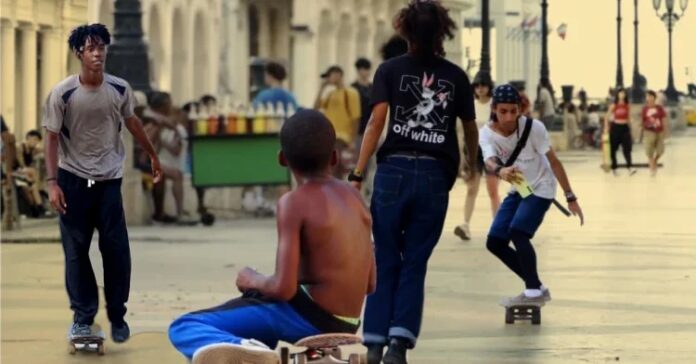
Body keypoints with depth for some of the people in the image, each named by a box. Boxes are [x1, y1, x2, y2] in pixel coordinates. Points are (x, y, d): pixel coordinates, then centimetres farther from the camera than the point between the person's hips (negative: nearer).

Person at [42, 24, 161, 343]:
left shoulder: (120, 89, -5)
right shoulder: (62, 93, -14)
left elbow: (131, 122, 13)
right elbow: (52, 138, -9)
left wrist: (152, 155, 22)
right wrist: (52, 182, -15)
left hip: (109, 178, 2)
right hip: (73, 179, -2)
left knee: (116, 249, -1)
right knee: (76, 250, 1)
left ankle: (117, 316, 11)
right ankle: (83, 317, 7)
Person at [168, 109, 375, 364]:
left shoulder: (294, 203, -13)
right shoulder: (354, 198, 8)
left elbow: (284, 288, -20)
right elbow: (369, 284, 13)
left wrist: (253, 281, 2)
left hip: (309, 315, -8)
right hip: (347, 325, 8)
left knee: (183, 327, -12)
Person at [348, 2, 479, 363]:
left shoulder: (390, 70, 3)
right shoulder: (456, 76, 8)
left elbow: (376, 121, -6)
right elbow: (470, 128, 18)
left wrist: (357, 175, -8)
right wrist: (471, 161, 38)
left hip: (394, 170, -1)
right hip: (435, 175, 1)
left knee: (385, 261, 9)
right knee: (415, 264, 8)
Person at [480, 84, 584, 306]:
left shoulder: (533, 127, -22)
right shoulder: (488, 133, -15)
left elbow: (553, 162, -17)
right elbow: (489, 161, -34)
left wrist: (570, 198, -17)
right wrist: (500, 170, -59)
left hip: (540, 189, -5)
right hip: (517, 191, 5)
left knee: (517, 231, -26)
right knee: (495, 242, 1)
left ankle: (534, 292, -16)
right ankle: (536, 288, 13)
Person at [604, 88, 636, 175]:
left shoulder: (627, 106, 4)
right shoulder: (613, 105, -3)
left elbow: (629, 118, 12)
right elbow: (607, 117, 2)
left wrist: (629, 128, 11)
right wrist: (606, 127, -6)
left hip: (625, 128, 1)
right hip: (615, 127, -1)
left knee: (627, 148, -10)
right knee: (613, 148, 5)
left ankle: (630, 168, -19)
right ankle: (614, 168, 16)